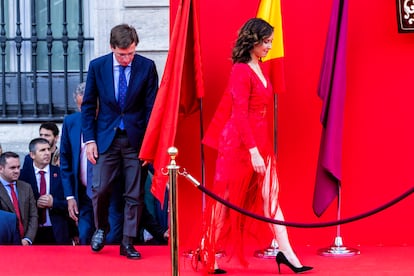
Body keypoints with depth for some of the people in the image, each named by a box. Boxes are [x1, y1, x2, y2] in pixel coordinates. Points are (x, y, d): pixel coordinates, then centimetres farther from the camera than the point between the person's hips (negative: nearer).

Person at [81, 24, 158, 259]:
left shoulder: (147, 67, -4)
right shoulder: (97, 66, 0)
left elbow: (152, 107, -1)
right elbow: (88, 105, 5)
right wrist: (90, 139, -1)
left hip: (136, 138, 0)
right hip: (106, 138, 1)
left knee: (135, 194, 1)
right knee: (100, 189, -3)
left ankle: (128, 242, 11)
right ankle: (101, 229, 24)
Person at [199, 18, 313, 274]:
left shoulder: (259, 68, 11)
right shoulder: (241, 71, -15)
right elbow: (240, 115, -19)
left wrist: (262, 148, 15)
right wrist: (253, 151, -23)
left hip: (261, 143, 8)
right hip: (240, 144, -8)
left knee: (271, 195, 4)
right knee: (227, 200, 2)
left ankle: (286, 252, 5)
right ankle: (207, 255, 13)